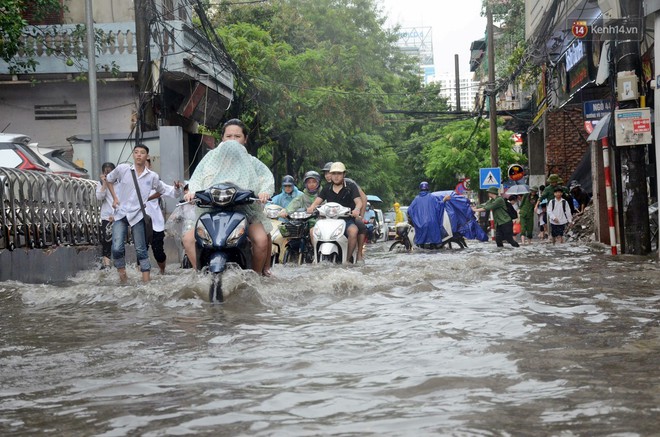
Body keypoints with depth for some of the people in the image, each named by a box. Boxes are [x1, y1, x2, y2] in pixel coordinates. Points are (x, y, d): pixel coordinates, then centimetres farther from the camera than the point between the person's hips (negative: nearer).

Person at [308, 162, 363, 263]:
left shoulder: (351, 186, 5)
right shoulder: (327, 189, 16)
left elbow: (358, 201, -8)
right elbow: (318, 200, 4)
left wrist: (356, 209, -32)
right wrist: (312, 207, -21)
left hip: (347, 219, -3)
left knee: (353, 231, -37)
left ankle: (347, 259, -25)